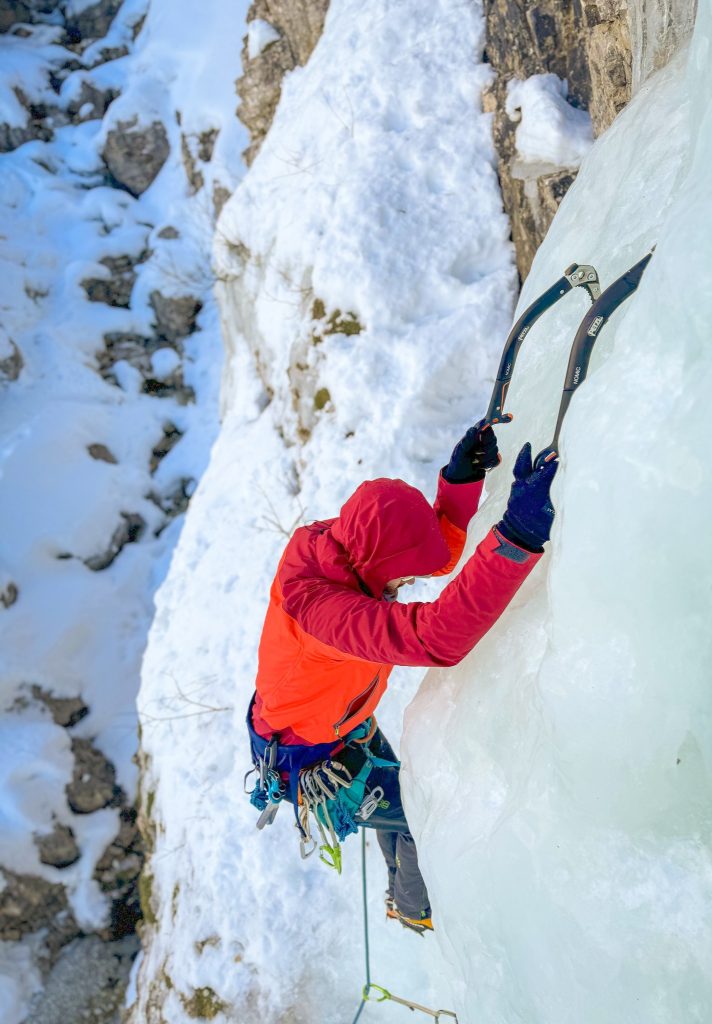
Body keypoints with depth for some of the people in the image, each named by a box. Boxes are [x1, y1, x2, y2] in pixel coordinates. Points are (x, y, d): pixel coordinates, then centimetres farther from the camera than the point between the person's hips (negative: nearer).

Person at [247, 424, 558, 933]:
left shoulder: (340, 542, -18)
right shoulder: (315, 603, -44)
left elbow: (438, 553, -8)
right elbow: (432, 636, -58)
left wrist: (461, 479, -26)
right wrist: (516, 538, -67)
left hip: (350, 724, 8)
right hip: (308, 760, -8)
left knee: (401, 792, 29)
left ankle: (404, 891, 60)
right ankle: (416, 910, 39)